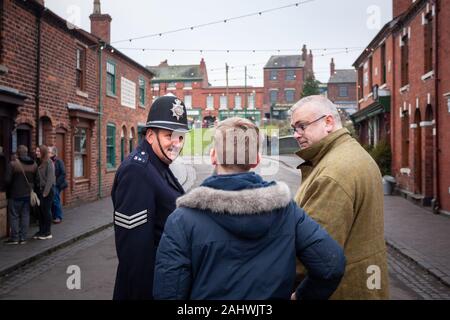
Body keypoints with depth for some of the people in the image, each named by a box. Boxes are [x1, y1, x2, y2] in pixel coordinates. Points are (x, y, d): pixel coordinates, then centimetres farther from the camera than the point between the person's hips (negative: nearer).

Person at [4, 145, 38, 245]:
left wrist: (9, 188, 6)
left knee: (14, 216, 7)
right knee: (25, 216, 9)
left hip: (16, 195, -4)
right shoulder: (34, 165, 0)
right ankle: (23, 238, 12)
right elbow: (36, 180, 3)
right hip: (28, 194, 4)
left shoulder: (13, 164, -15)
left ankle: (15, 238, 10)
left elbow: (7, 180, -13)